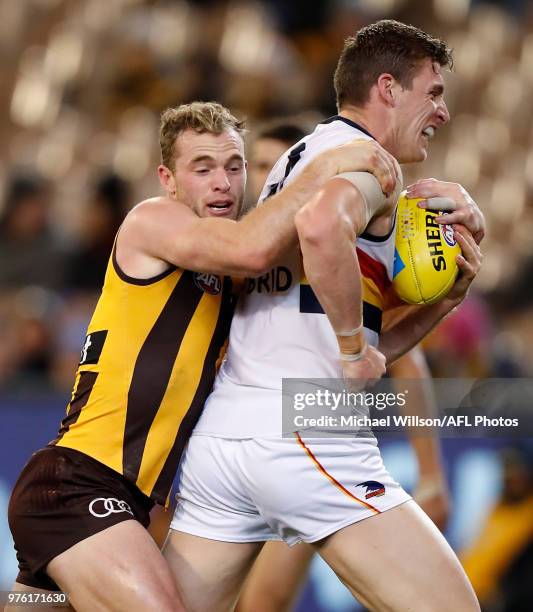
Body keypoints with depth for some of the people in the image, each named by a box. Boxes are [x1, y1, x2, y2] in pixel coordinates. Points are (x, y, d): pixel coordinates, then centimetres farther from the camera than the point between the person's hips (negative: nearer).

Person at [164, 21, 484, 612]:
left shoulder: (297, 159, 26)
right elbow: (322, 228, -29)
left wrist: (442, 301, 13)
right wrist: (355, 347, -17)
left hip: (217, 431, 9)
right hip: (308, 432, -9)